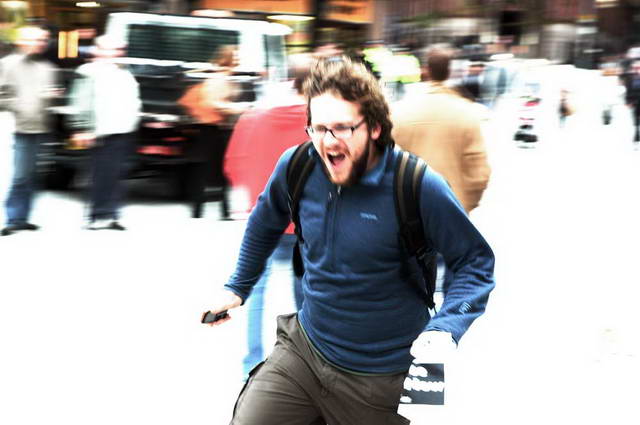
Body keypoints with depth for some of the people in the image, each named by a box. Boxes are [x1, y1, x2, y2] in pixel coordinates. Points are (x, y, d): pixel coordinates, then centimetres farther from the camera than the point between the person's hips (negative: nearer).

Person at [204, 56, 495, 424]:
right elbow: (266, 222, 15)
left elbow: (476, 261, -11)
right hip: (304, 349, 4)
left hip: (378, 378, -3)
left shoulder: (417, 186, -21)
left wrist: (446, 328, -26)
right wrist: (238, 287, 20)